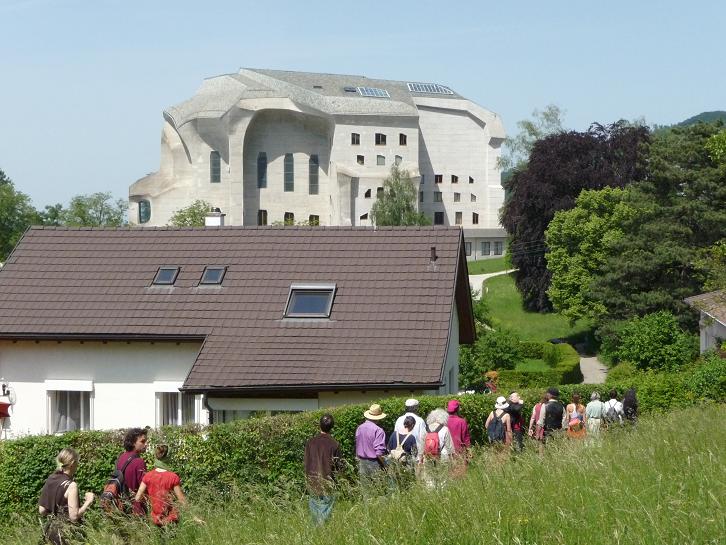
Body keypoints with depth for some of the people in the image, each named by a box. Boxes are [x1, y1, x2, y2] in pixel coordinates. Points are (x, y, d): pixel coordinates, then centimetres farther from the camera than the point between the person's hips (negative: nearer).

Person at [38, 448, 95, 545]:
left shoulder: (50, 480, 3)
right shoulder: (71, 485, -18)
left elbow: (41, 511, 6)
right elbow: (74, 517, -21)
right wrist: (88, 502, -11)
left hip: (51, 531, 8)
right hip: (66, 533, -8)